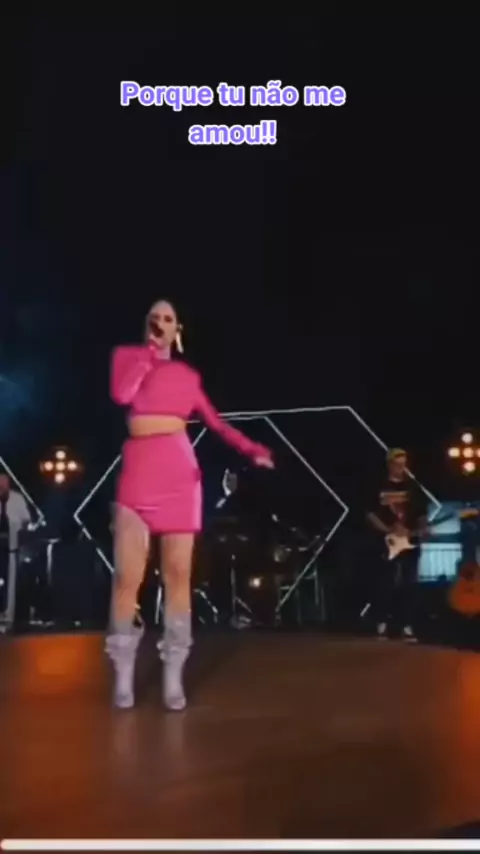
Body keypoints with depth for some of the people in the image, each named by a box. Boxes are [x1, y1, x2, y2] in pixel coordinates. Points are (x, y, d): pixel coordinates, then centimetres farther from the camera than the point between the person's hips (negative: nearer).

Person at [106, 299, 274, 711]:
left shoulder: (187, 373, 16)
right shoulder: (127, 355, 13)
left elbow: (215, 421, 12)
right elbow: (122, 394, -7)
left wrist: (251, 448, -2)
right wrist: (149, 354, 2)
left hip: (178, 471, 1)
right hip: (138, 470, -1)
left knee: (179, 576, -3)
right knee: (128, 578, -7)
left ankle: (174, 676, 1)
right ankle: (124, 676, 2)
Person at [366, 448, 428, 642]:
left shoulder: (413, 487, 9)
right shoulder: (380, 488, 2)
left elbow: (421, 515, 11)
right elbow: (371, 515, 0)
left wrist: (422, 530, -9)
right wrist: (389, 530, -12)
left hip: (410, 542, 2)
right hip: (387, 543, -2)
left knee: (408, 585, 1)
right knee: (385, 585, 0)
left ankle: (407, 627, 5)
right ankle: (382, 623, 10)